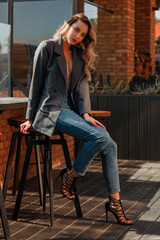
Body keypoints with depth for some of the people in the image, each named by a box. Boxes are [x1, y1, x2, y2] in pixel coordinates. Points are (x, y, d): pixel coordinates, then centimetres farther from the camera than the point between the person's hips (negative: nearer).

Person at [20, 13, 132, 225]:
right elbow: (36, 84, -2)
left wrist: (86, 113, -10)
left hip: (71, 109, 6)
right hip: (52, 110, -6)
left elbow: (82, 85, 6)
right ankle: (70, 176, -5)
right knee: (100, 136, -25)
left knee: (110, 146, -11)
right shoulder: (47, 48, -3)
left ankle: (114, 201, -3)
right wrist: (30, 119, -1)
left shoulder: (80, 55, 16)